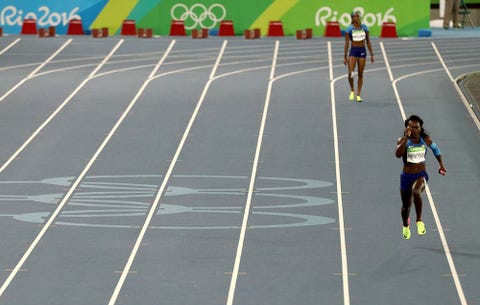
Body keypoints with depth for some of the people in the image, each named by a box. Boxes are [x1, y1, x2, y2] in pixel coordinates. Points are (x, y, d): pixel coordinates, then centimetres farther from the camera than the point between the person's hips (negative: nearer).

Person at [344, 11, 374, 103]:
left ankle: (358, 95, 9)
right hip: (353, 51, -2)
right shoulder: (349, 29, -3)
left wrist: (371, 55, 7)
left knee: (360, 74, 3)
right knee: (350, 73, -14)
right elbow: (347, 43, -2)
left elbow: (368, 42, 9)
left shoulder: (364, 28, 3)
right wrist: (345, 57, -4)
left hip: (362, 51, 2)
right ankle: (352, 91, 10)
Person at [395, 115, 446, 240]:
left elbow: (435, 148, 18)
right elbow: (398, 154, -31)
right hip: (407, 176, 1)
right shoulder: (403, 140, -11)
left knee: (415, 191, -35)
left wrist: (441, 164, 19)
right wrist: (406, 137, -34)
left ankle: (419, 221, -25)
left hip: (421, 175, -1)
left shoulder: (426, 139, -4)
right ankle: (406, 226, 46)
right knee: (406, 206, 14)